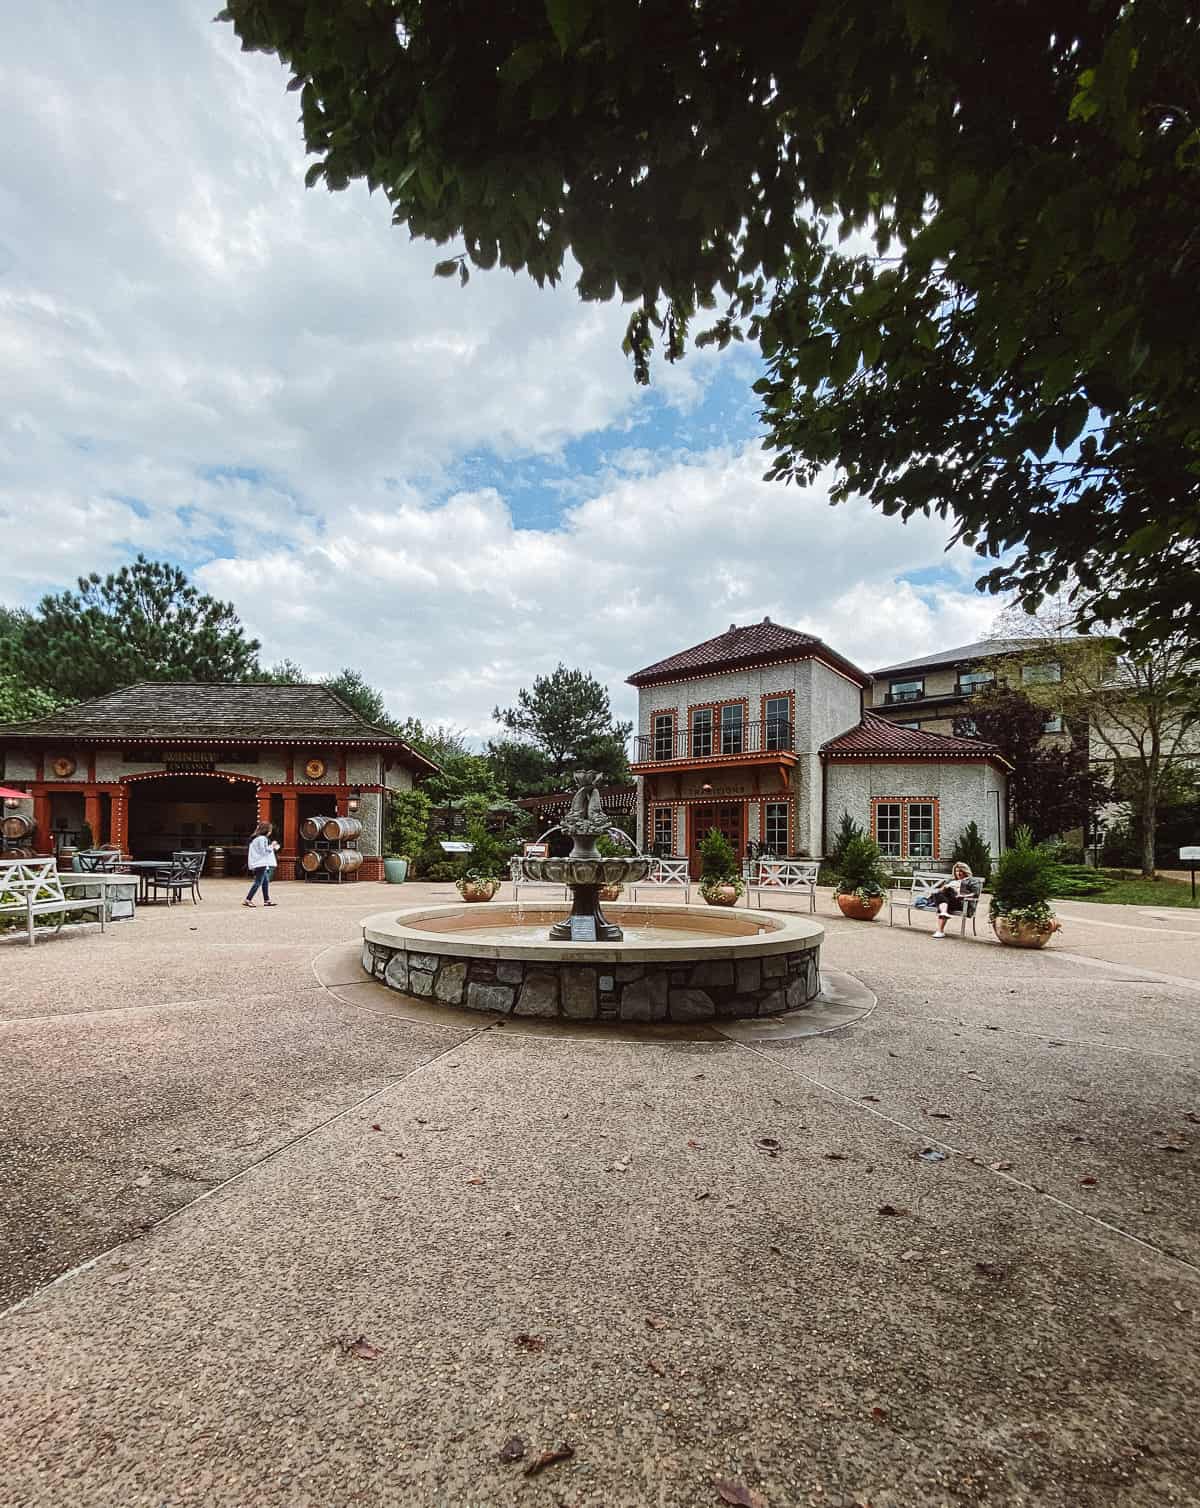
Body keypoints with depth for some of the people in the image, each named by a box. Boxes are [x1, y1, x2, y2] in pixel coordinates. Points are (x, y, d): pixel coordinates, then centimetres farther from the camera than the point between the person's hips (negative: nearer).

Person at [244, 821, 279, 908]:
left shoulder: (255, 838, 18)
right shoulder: (262, 839, -14)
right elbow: (264, 851, -18)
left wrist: (273, 848, 17)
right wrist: (272, 846, -6)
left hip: (257, 864, 11)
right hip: (261, 864, -11)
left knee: (266, 881, 12)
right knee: (258, 882, -8)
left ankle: (267, 900, 14)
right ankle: (248, 900, -8)